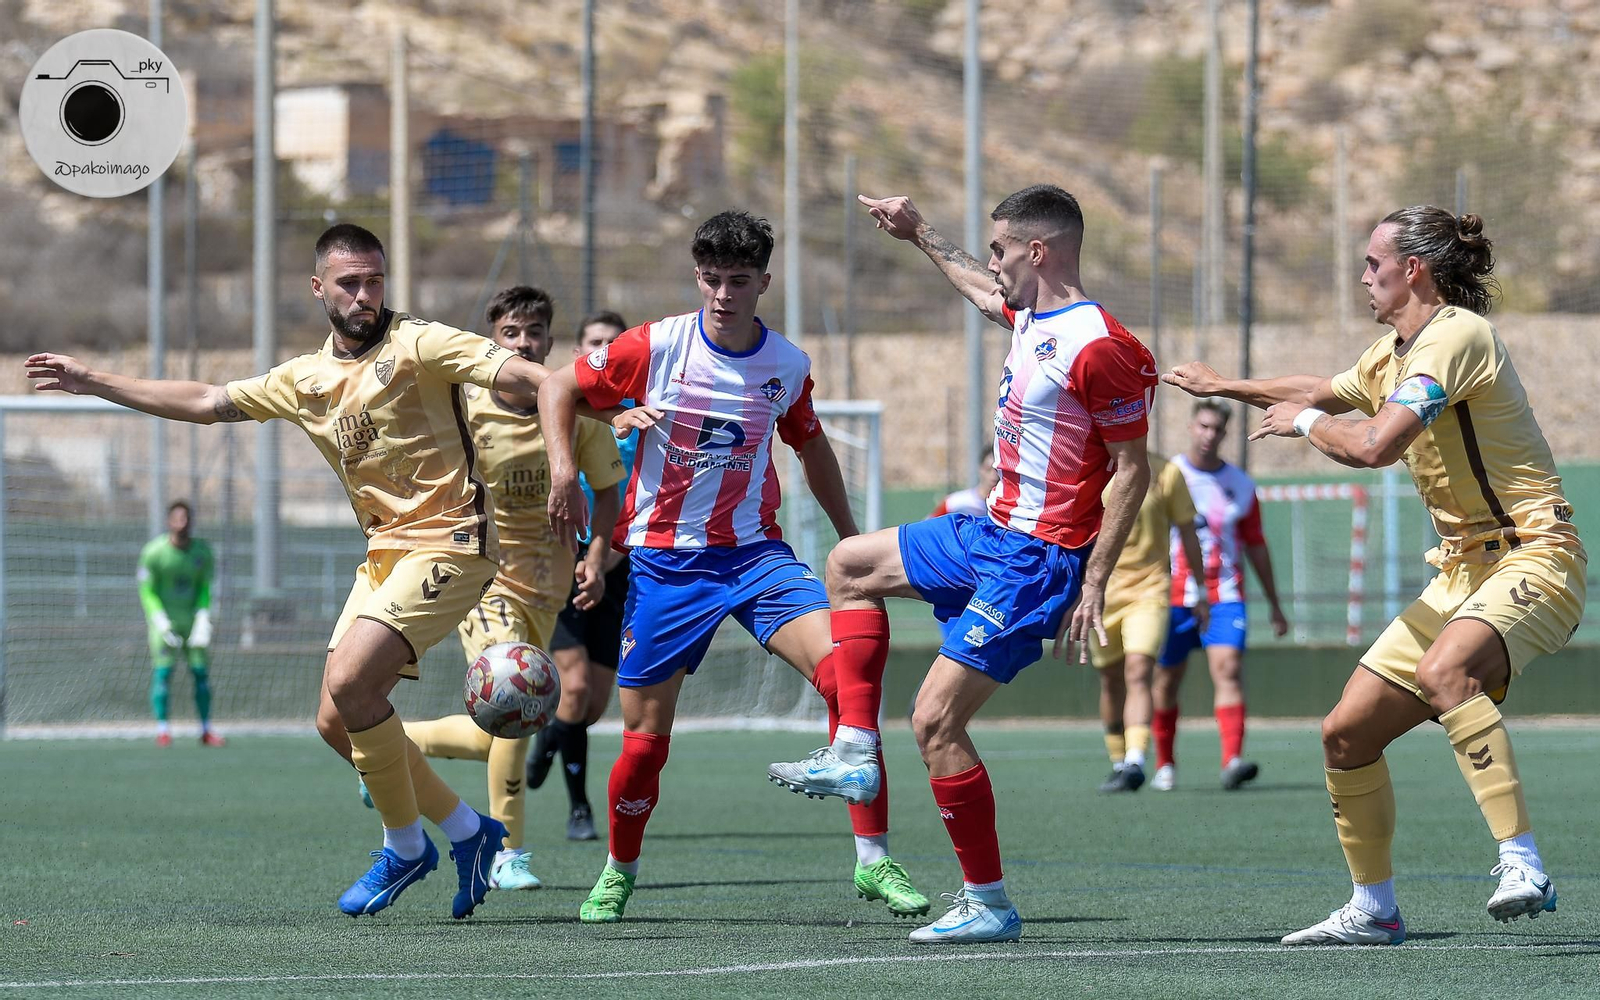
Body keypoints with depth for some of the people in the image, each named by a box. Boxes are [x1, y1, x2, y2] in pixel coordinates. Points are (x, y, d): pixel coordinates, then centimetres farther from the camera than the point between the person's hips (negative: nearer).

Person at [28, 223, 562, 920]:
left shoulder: (417, 345, -7)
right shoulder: (305, 379, 14)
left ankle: (405, 848, -3)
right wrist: (90, 382, 25)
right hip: (383, 555, 8)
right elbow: (204, 403, 23)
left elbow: (516, 373, -18)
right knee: (337, 723, 2)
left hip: (447, 543, -8)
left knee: (350, 683, -21)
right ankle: (468, 831, 16)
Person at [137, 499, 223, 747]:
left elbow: (204, 589, 6)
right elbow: (147, 592, -8)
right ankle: (162, 729, -10)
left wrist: (202, 620, -7)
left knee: (202, 672, 0)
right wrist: (162, 623, -18)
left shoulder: (202, 551, 0)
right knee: (163, 671, -13)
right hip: (163, 617, -4)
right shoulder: (153, 552, -11)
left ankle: (206, 731, 7)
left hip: (191, 617, 4)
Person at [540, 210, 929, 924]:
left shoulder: (788, 366, 0)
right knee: (645, 737, 1)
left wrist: (850, 538, 21)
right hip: (664, 562, -1)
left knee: (844, 672, -21)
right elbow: (558, 387, 4)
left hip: (756, 555, 1)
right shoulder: (656, 347, -8)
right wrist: (563, 469, -10)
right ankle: (618, 872, 30)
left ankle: (873, 859, -19)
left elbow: (810, 445, 20)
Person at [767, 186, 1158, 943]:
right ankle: (854, 754, 18)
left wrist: (1094, 583, -21)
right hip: (993, 532, 10)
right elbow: (982, 291, 33)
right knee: (850, 565, 24)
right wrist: (921, 236, 39)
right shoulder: (1030, 314, 6)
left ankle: (988, 904, -2)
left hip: (1038, 563, -10)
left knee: (935, 721, -11)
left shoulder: (1097, 348, -22)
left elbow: (1132, 469, -20)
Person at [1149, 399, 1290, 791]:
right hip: (1173, 596, -1)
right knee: (1166, 682, 5)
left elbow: (1256, 546, 16)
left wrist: (1275, 605, 18)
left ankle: (1232, 761, -29)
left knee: (1228, 670, -18)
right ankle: (1165, 766, 22)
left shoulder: (1240, 485, 9)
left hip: (1224, 597, 1)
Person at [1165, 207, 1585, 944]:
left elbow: (1373, 446, -25)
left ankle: (1522, 866, -42)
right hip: (1461, 571, 10)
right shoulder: (1394, 352, 15)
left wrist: (1304, 421, -5)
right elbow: (1325, 391, 38)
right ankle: (1373, 910, 20)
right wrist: (1226, 387, 48)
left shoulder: (1455, 334, -16)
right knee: (1346, 734, 5)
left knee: (1444, 670, -39)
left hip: (1532, 559, -10)